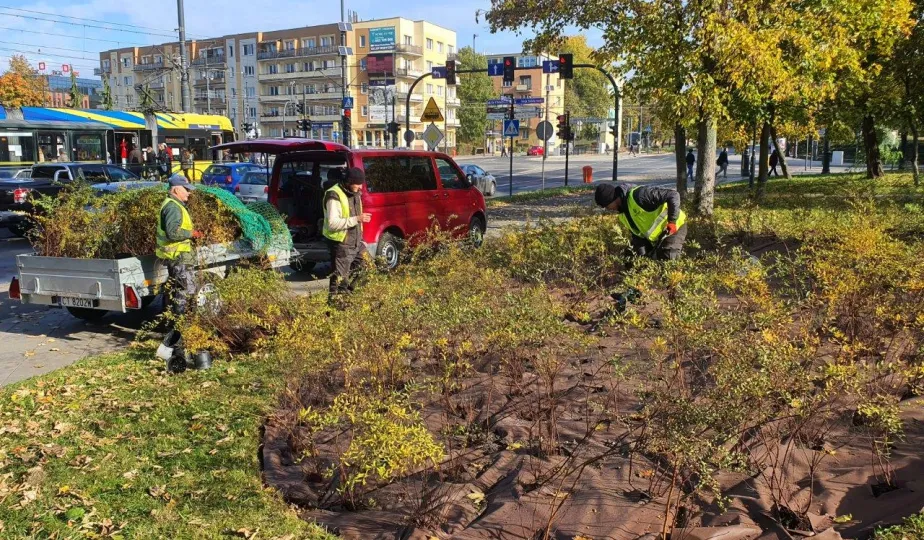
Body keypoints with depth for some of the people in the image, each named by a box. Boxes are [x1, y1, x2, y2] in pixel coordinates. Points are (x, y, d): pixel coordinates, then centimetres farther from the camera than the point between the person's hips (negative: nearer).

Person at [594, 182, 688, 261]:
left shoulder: (639, 195, -31)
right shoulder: (622, 214, 0)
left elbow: (673, 195, -33)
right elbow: (636, 232, 6)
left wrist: (672, 221, -32)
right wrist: (641, 255, -4)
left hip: (674, 227, -9)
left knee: (666, 260, -18)